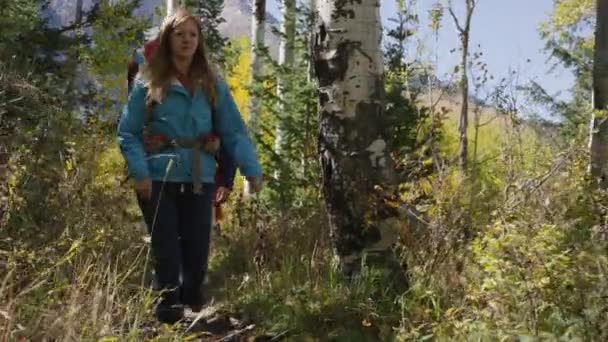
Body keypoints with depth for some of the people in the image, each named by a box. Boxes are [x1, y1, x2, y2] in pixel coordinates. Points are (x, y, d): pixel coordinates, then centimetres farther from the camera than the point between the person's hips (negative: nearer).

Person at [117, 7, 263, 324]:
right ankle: (168, 304, 11)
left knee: (197, 246, 7)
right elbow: (128, 132, 0)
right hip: (158, 177, -2)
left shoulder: (213, 84, 8)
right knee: (166, 247, 1)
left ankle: (192, 301, 27)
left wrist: (252, 169, -9)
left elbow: (234, 130, 2)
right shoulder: (148, 84, 2)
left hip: (199, 177, 2)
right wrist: (139, 171, -13)